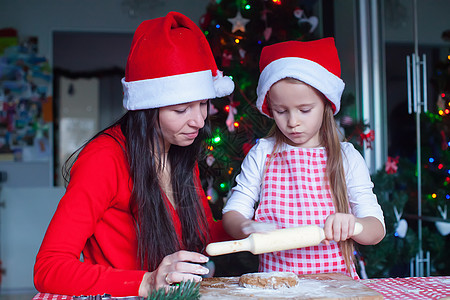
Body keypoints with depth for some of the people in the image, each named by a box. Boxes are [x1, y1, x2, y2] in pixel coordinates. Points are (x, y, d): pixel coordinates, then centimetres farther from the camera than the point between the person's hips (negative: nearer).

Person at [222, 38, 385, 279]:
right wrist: (248, 227, -19)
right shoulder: (262, 155, 6)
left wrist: (351, 225, -21)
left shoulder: (346, 158, 4)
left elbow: (377, 229, 1)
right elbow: (232, 213, 4)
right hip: (275, 282, 0)